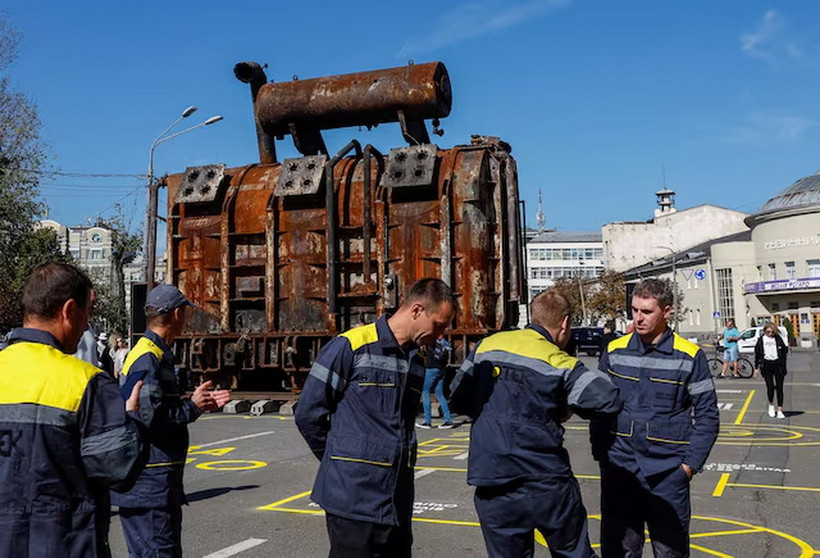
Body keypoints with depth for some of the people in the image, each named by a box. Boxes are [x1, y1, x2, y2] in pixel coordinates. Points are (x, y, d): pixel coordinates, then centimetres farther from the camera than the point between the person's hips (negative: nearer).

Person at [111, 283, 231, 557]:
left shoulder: (157, 355, 14)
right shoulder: (148, 359, -18)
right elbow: (148, 419, -25)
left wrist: (201, 403, 10)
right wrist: (193, 407, -14)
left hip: (160, 483, 11)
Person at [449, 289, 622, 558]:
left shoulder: (485, 346, 6)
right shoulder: (559, 363, -7)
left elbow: (458, 400, 12)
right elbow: (607, 399, -14)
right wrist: (559, 410, 3)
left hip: (492, 489, 3)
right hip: (547, 485, -3)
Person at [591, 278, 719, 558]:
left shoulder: (690, 356, -3)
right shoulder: (614, 351, 3)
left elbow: (707, 415, 0)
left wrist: (690, 464, -6)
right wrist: (600, 453, 3)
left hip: (669, 474, -2)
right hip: (619, 471, 2)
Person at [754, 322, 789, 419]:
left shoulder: (778, 339, 5)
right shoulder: (761, 339, 6)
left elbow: (784, 350, 7)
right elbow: (757, 353, 10)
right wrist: (756, 367, 7)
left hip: (778, 364, 0)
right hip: (766, 365, 0)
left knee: (779, 388, 0)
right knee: (770, 387, -4)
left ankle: (780, 411, 5)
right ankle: (771, 405, 22)